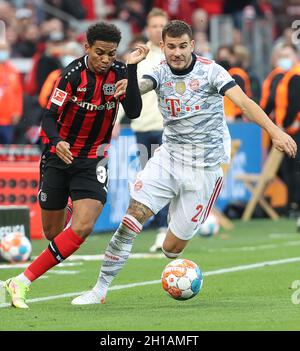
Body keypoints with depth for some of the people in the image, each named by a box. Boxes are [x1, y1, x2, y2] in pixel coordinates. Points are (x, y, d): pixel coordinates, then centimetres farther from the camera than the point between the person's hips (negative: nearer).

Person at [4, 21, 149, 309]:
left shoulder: (118, 73, -4)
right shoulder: (73, 74, -13)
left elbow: (134, 112, -15)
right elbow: (49, 117, -14)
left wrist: (131, 69, -21)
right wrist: (57, 141, -34)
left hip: (93, 161, 2)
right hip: (61, 156, -1)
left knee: (82, 228, -19)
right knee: (52, 232, 6)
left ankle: (22, 282, -16)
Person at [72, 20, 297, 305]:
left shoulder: (210, 71, -10)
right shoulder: (161, 73, 0)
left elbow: (243, 102, -20)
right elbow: (138, 86, -20)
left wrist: (274, 131, -33)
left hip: (203, 167, -3)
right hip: (167, 158, 3)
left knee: (172, 248, -2)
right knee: (130, 222, -12)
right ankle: (100, 290, -4)